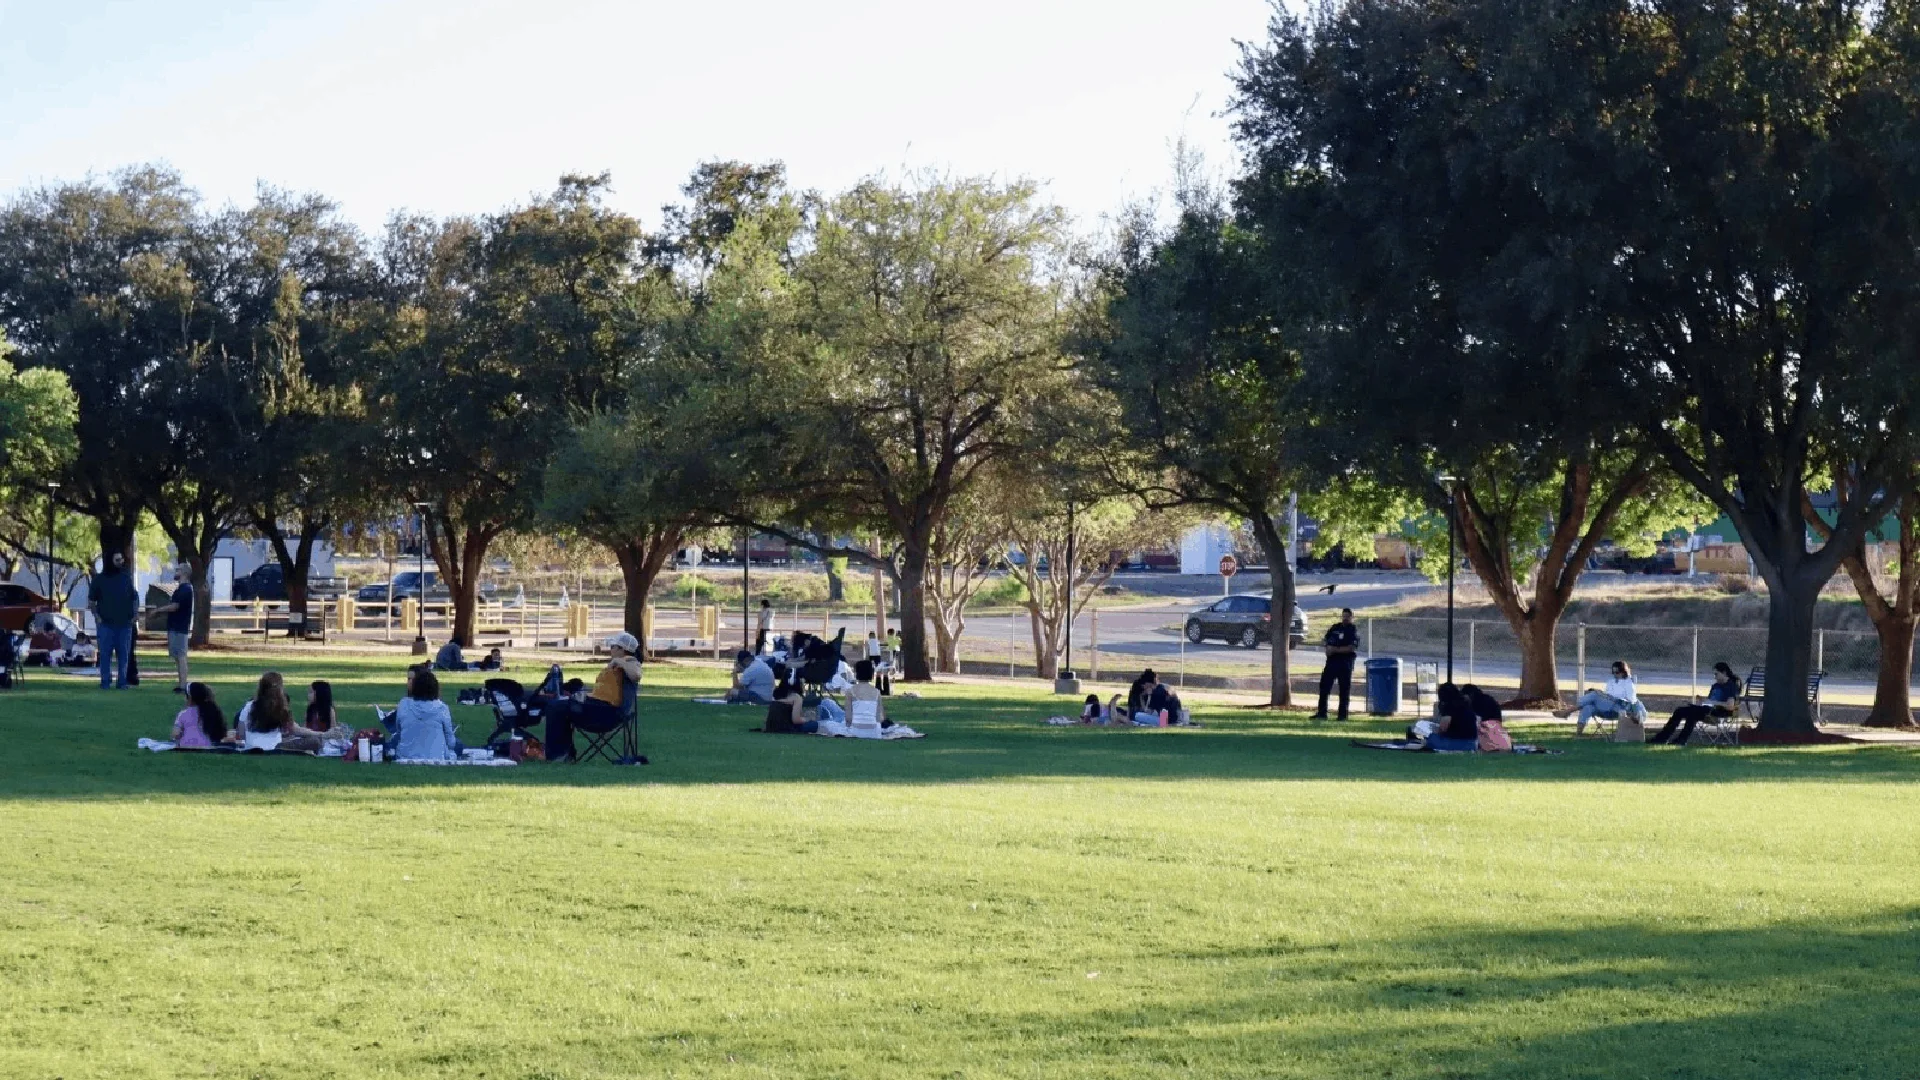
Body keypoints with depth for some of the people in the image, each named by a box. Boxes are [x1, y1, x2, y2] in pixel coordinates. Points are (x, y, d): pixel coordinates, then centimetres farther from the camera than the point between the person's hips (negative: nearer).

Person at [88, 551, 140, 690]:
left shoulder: (127, 578, 7)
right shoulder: (100, 579, 2)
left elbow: (134, 597, 13)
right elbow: (91, 600, 7)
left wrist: (136, 613, -1)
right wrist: (96, 616, -5)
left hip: (125, 623, 2)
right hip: (106, 623, -2)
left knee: (124, 654, 3)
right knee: (105, 653, -1)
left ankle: (122, 682, 8)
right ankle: (105, 682, 4)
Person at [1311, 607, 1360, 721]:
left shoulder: (1354, 630, -3)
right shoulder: (1335, 628, 14)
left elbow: (1352, 648, -15)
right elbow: (1325, 640, 20)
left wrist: (1336, 649, -18)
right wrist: (1327, 645, -3)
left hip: (1345, 663, -5)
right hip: (1331, 660, 5)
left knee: (1344, 689, -1)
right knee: (1324, 686, 3)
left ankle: (1343, 714, 4)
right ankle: (1321, 713, 8)